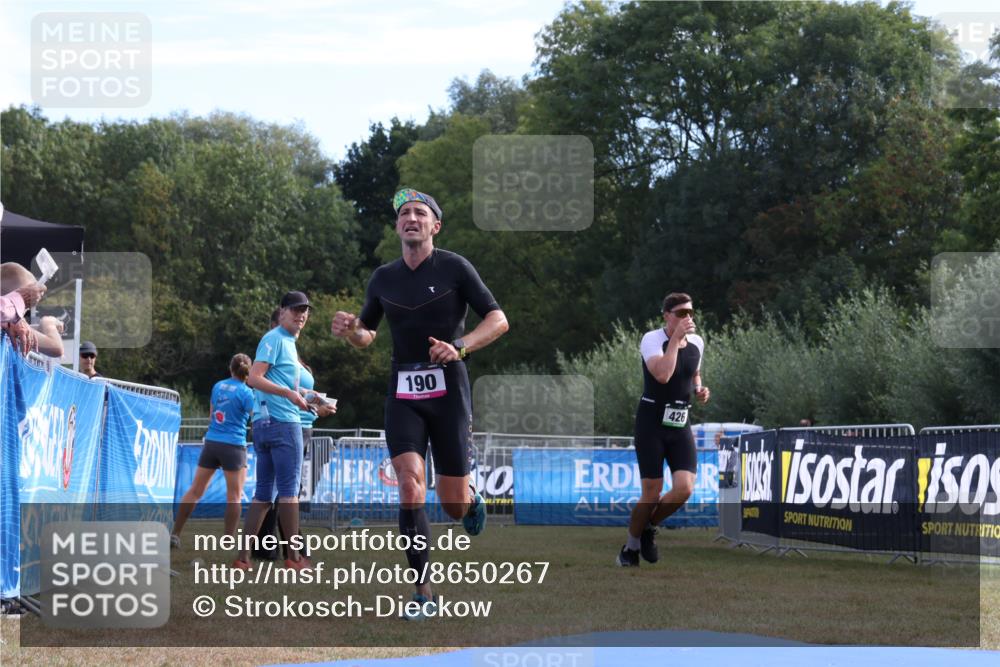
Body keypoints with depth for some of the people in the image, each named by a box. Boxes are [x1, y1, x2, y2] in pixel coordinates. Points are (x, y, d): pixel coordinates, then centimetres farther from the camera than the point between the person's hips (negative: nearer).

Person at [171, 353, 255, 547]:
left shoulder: (218, 386, 9)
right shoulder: (246, 393, -8)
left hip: (211, 442, 5)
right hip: (233, 446, -5)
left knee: (195, 491, 9)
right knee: (234, 496, 2)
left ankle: (175, 534, 8)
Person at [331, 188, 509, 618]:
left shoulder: (454, 268, -2)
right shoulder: (383, 278, 9)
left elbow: (498, 320, -4)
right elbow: (367, 334, 22)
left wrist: (460, 348, -21)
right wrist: (350, 330, -3)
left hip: (447, 389, -2)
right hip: (403, 392, 2)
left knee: (453, 504, 0)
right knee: (410, 487, -15)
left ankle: (472, 499, 40)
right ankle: (424, 591, -10)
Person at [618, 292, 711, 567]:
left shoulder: (697, 342, 6)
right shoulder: (652, 339, -12)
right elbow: (662, 374, -30)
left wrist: (700, 389, 5)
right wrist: (676, 337, -24)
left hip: (680, 426, 5)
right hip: (652, 424, -5)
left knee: (684, 489, -12)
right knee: (652, 494, -5)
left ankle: (649, 527, 16)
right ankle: (631, 548, 18)